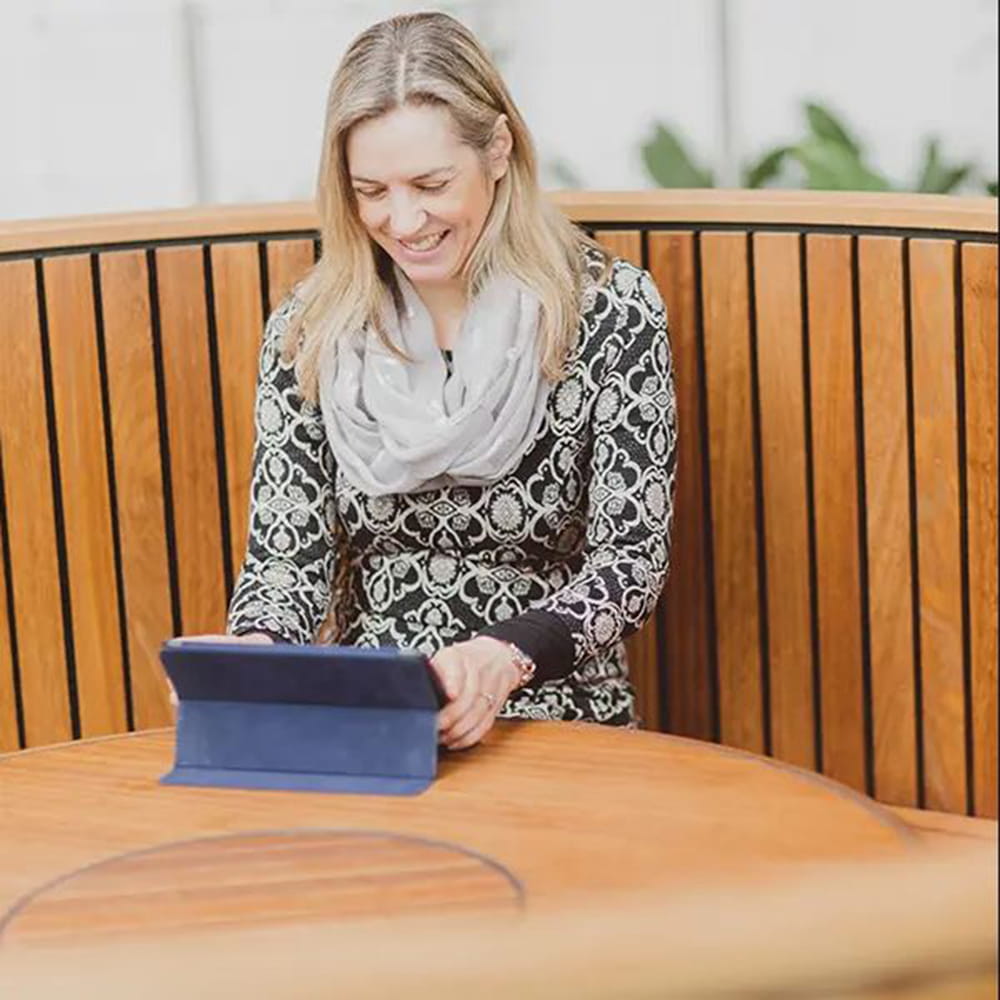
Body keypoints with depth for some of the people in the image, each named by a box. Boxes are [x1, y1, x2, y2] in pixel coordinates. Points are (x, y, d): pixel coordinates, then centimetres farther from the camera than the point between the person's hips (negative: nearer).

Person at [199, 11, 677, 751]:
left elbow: (633, 557, -8)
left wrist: (505, 659, -27)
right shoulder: (310, 331, 3)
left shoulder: (609, 311, -5)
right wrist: (254, 653, -20)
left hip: (555, 724, -1)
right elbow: (288, 553, 3)